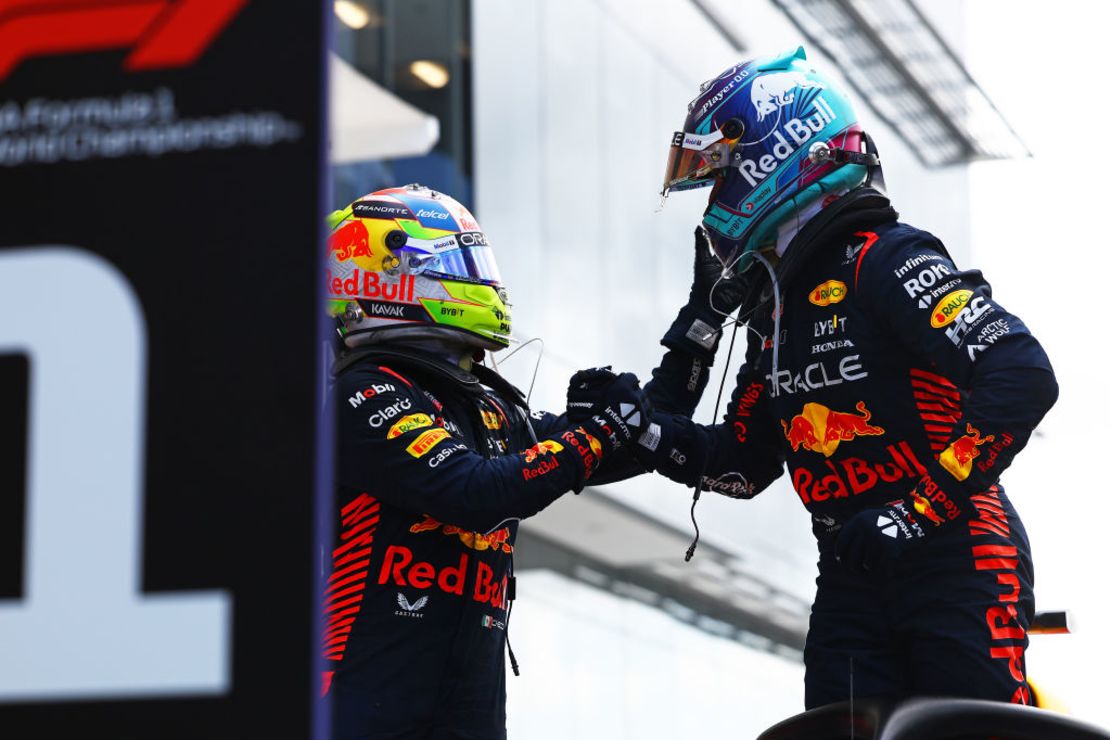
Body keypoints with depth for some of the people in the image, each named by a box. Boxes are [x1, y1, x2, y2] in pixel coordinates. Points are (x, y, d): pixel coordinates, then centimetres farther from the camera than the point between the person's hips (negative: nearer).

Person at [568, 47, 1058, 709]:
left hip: (958, 562, -8)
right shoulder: (778, 306, 16)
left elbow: (1024, 378, -21)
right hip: (854, 577, 8)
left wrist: (919, 510, -22)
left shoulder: (885, 260, -11)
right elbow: (742, 465, 21)